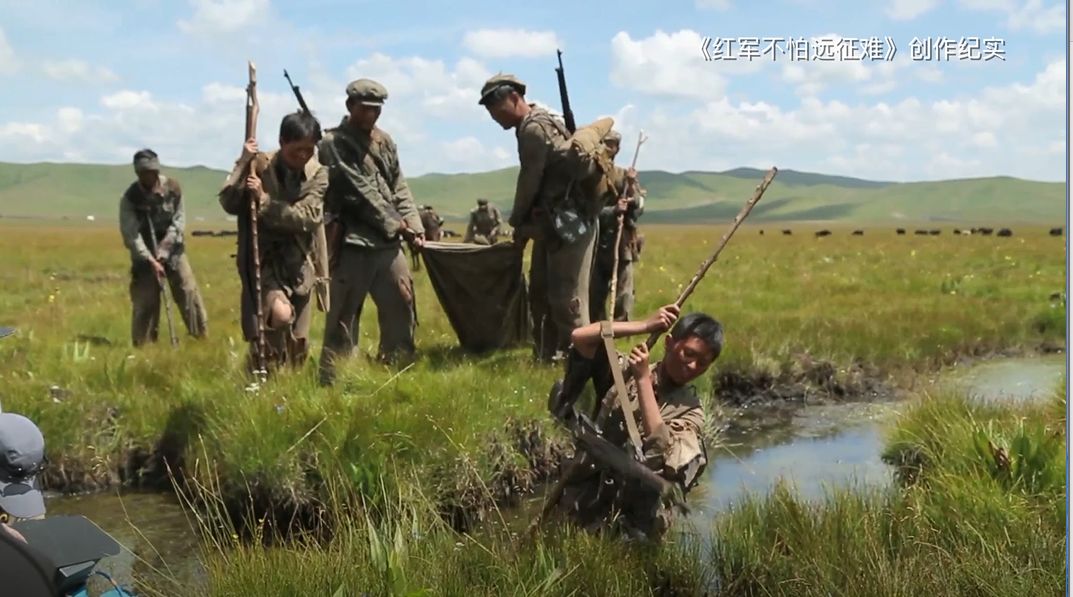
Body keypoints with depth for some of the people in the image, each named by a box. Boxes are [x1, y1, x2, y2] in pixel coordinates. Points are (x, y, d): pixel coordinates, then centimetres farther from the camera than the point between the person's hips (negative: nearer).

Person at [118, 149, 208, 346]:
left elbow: (180, 218, -4)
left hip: (172, 249, 2)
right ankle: (143, 346, 7)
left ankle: (201, 338, 4)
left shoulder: (172, 187, -8)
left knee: (189, 292, -4)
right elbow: (130, 235, -17)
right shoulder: (130, 197, -15)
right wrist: (150, 260, -25)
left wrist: (165, 246, -14)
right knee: (145, 301, -3)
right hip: (145, 254, -2)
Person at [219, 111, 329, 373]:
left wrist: (264, 200, -21)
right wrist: (243, 163, -20)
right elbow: (229, 204, -12)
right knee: (280, 314, -28)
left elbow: (307, 218, -16)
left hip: (299, 262, 3)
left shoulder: (318, 174, -5)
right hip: (263, 257, -3)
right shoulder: (259, 165, -7)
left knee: (298, 344, 8)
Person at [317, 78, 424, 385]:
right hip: (352, 243, -6)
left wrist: (413, 226, -1)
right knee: (343, 318, -2)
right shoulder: (333, 143, -6)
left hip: (389, 243, 6)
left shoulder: (385, 142, 14)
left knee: (401, 309, 9)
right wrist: (394, 223, -11)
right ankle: (332, 382, 4)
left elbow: (400, 189, 13)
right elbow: (357, 192, -12)